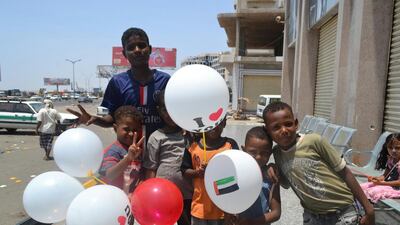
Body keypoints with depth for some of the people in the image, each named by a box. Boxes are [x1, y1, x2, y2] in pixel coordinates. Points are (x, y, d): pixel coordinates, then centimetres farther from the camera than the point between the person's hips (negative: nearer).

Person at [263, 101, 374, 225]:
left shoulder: (314, 141, -21)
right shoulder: (276, 153, -6)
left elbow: (344, 172, -12)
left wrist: (368, 208, -7)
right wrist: (273, 169, -11)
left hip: (344, 212, -4)